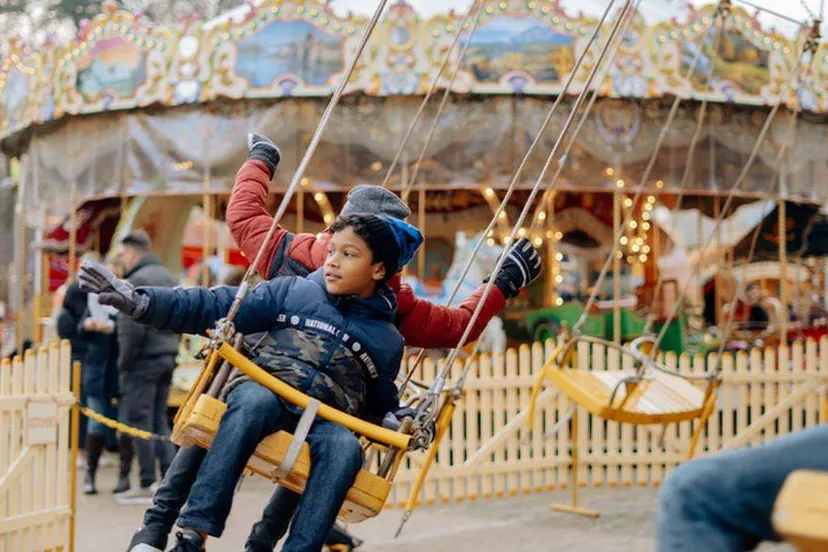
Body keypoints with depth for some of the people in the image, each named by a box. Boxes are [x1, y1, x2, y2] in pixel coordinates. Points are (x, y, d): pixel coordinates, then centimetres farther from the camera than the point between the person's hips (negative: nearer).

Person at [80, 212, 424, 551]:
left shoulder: (386, 340, 18)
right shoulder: (292, 292, 13)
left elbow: (381, 403, 28)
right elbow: (216, 307, 8)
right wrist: (141, 302, -4)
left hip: (326, 420, 1)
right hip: (265, 391, -1)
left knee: (344, 448, -34)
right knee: (255, 400, -37)